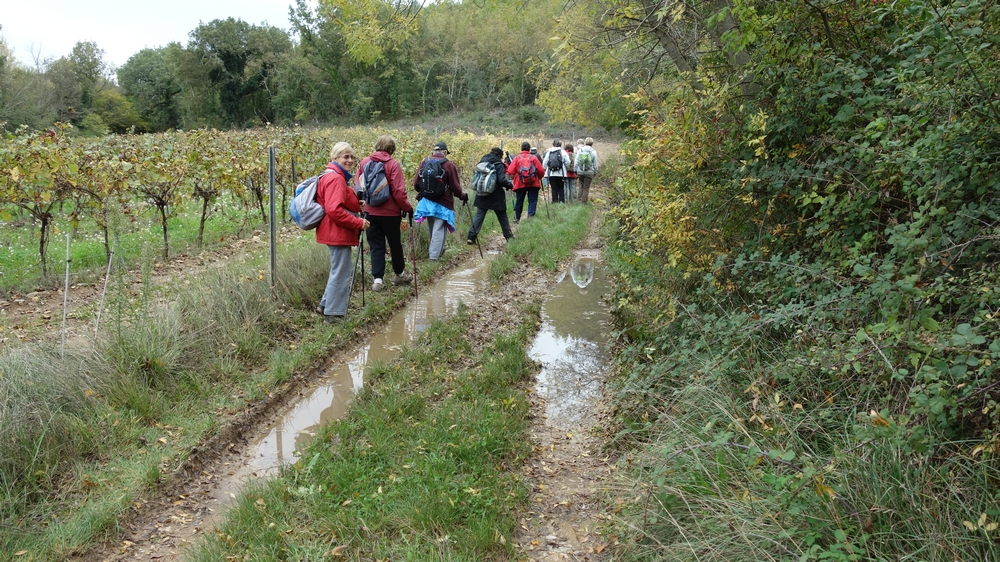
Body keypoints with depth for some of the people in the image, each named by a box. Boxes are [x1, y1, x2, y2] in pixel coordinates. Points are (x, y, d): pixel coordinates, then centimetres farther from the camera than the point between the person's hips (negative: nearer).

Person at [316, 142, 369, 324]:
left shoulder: (337, 177, 16)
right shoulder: (335, 179, -18)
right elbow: (334, 210, -26)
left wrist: (357, 206, 6)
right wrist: (359, 223, -22)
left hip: (338, 232, 11)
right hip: (338, 233, -11)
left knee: (339, 271, 22)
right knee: (341, 273, -3)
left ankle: (326, 305, 34)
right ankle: (334, 315, 7)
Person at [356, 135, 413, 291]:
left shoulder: (364, 163, 1)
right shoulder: (393, 164, -11)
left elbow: (358, 188, 5)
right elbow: (398, 192, -14)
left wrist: (360, 205, 18)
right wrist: (408, 208, -2)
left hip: (370, 212, 3)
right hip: (390, 212, -3)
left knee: (376, 246, 9)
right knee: (395, 244, 15)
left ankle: (377, 279, 1)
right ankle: (400, 274, 31)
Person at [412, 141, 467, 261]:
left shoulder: (424, 162, 1)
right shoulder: (448, 165, -10)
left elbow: (416, 184, 6)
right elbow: (455, 186, -7)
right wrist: (463, 195, 13)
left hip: (426, 201, 5)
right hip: (442, 202, -5)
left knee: (432, 227, 20)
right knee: (439, 229, 0)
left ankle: (433, 250, 34)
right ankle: (434, 255, -3)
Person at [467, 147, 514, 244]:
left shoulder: (482, 162, 5)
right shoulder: (498, 164, -12)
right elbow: (502, 180, -19)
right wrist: (510, 185, -3)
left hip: (482, 195, 4)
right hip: (496, 196, -4)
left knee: (479, 215, 4)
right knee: (502, 216, 10)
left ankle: (471, 236, -6)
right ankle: (509, 236, 21)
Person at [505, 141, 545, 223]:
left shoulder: (517, 158, 0)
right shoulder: (533, 157, -2)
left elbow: (510, 171, -6)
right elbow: (541, 171, -3)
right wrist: (540, 177, 16)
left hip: (520, 184, 2)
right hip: (533, 183, -2)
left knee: (519, 201, 14)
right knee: (532, 201, 3)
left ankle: (516, 218, 23)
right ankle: (531, 216, -12)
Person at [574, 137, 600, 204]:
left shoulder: (580, 150, 2)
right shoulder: (593, 152, -2)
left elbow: (576, 161, 5)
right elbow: (595, 164, 2)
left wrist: (575, 170, 14)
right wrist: (595, 172, 13)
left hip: (580, 172, 2)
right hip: (589, 172, -2)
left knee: (581, 185, 19)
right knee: (586, 187, 3)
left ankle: (580, 199, 17)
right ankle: (583, 201, 2)